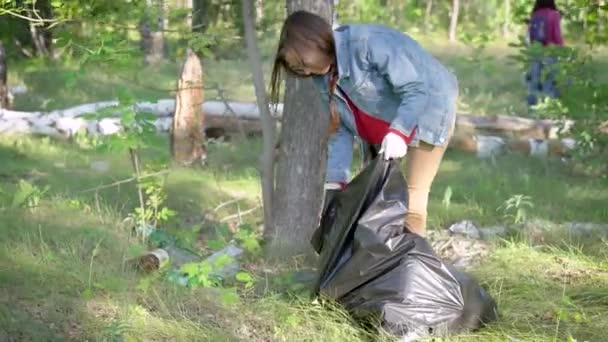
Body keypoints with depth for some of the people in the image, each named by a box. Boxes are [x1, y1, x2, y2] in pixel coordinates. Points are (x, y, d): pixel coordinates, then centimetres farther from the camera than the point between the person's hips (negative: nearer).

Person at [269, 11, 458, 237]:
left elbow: (416, 89, -34)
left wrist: (399, 132, -47)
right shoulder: (324, 78, -6)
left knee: (413, 194, -12)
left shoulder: (367, 43, -33)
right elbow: (340, 131, -2)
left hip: (429, 105, -8)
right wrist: (335, 180, -13)